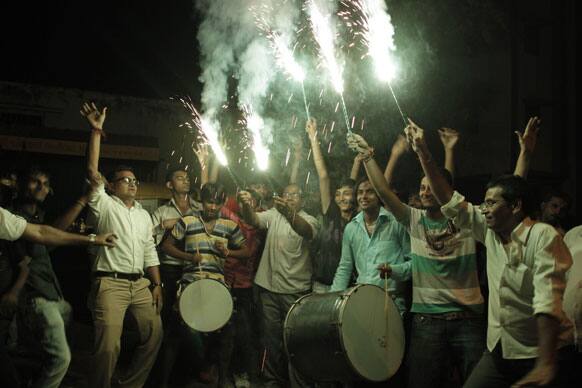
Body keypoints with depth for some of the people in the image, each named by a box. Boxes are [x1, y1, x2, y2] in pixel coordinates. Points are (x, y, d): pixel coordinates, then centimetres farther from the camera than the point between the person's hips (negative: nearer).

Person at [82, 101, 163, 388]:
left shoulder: (144, 215, 21)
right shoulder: (105, 205, 4)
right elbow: (93, 172, -11)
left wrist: (157, 284, 9)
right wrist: (96, 131, -18)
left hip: (140, 284, 6)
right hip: (110, 283, -6)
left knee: (154, 333, 6)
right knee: (109, 346, -13)